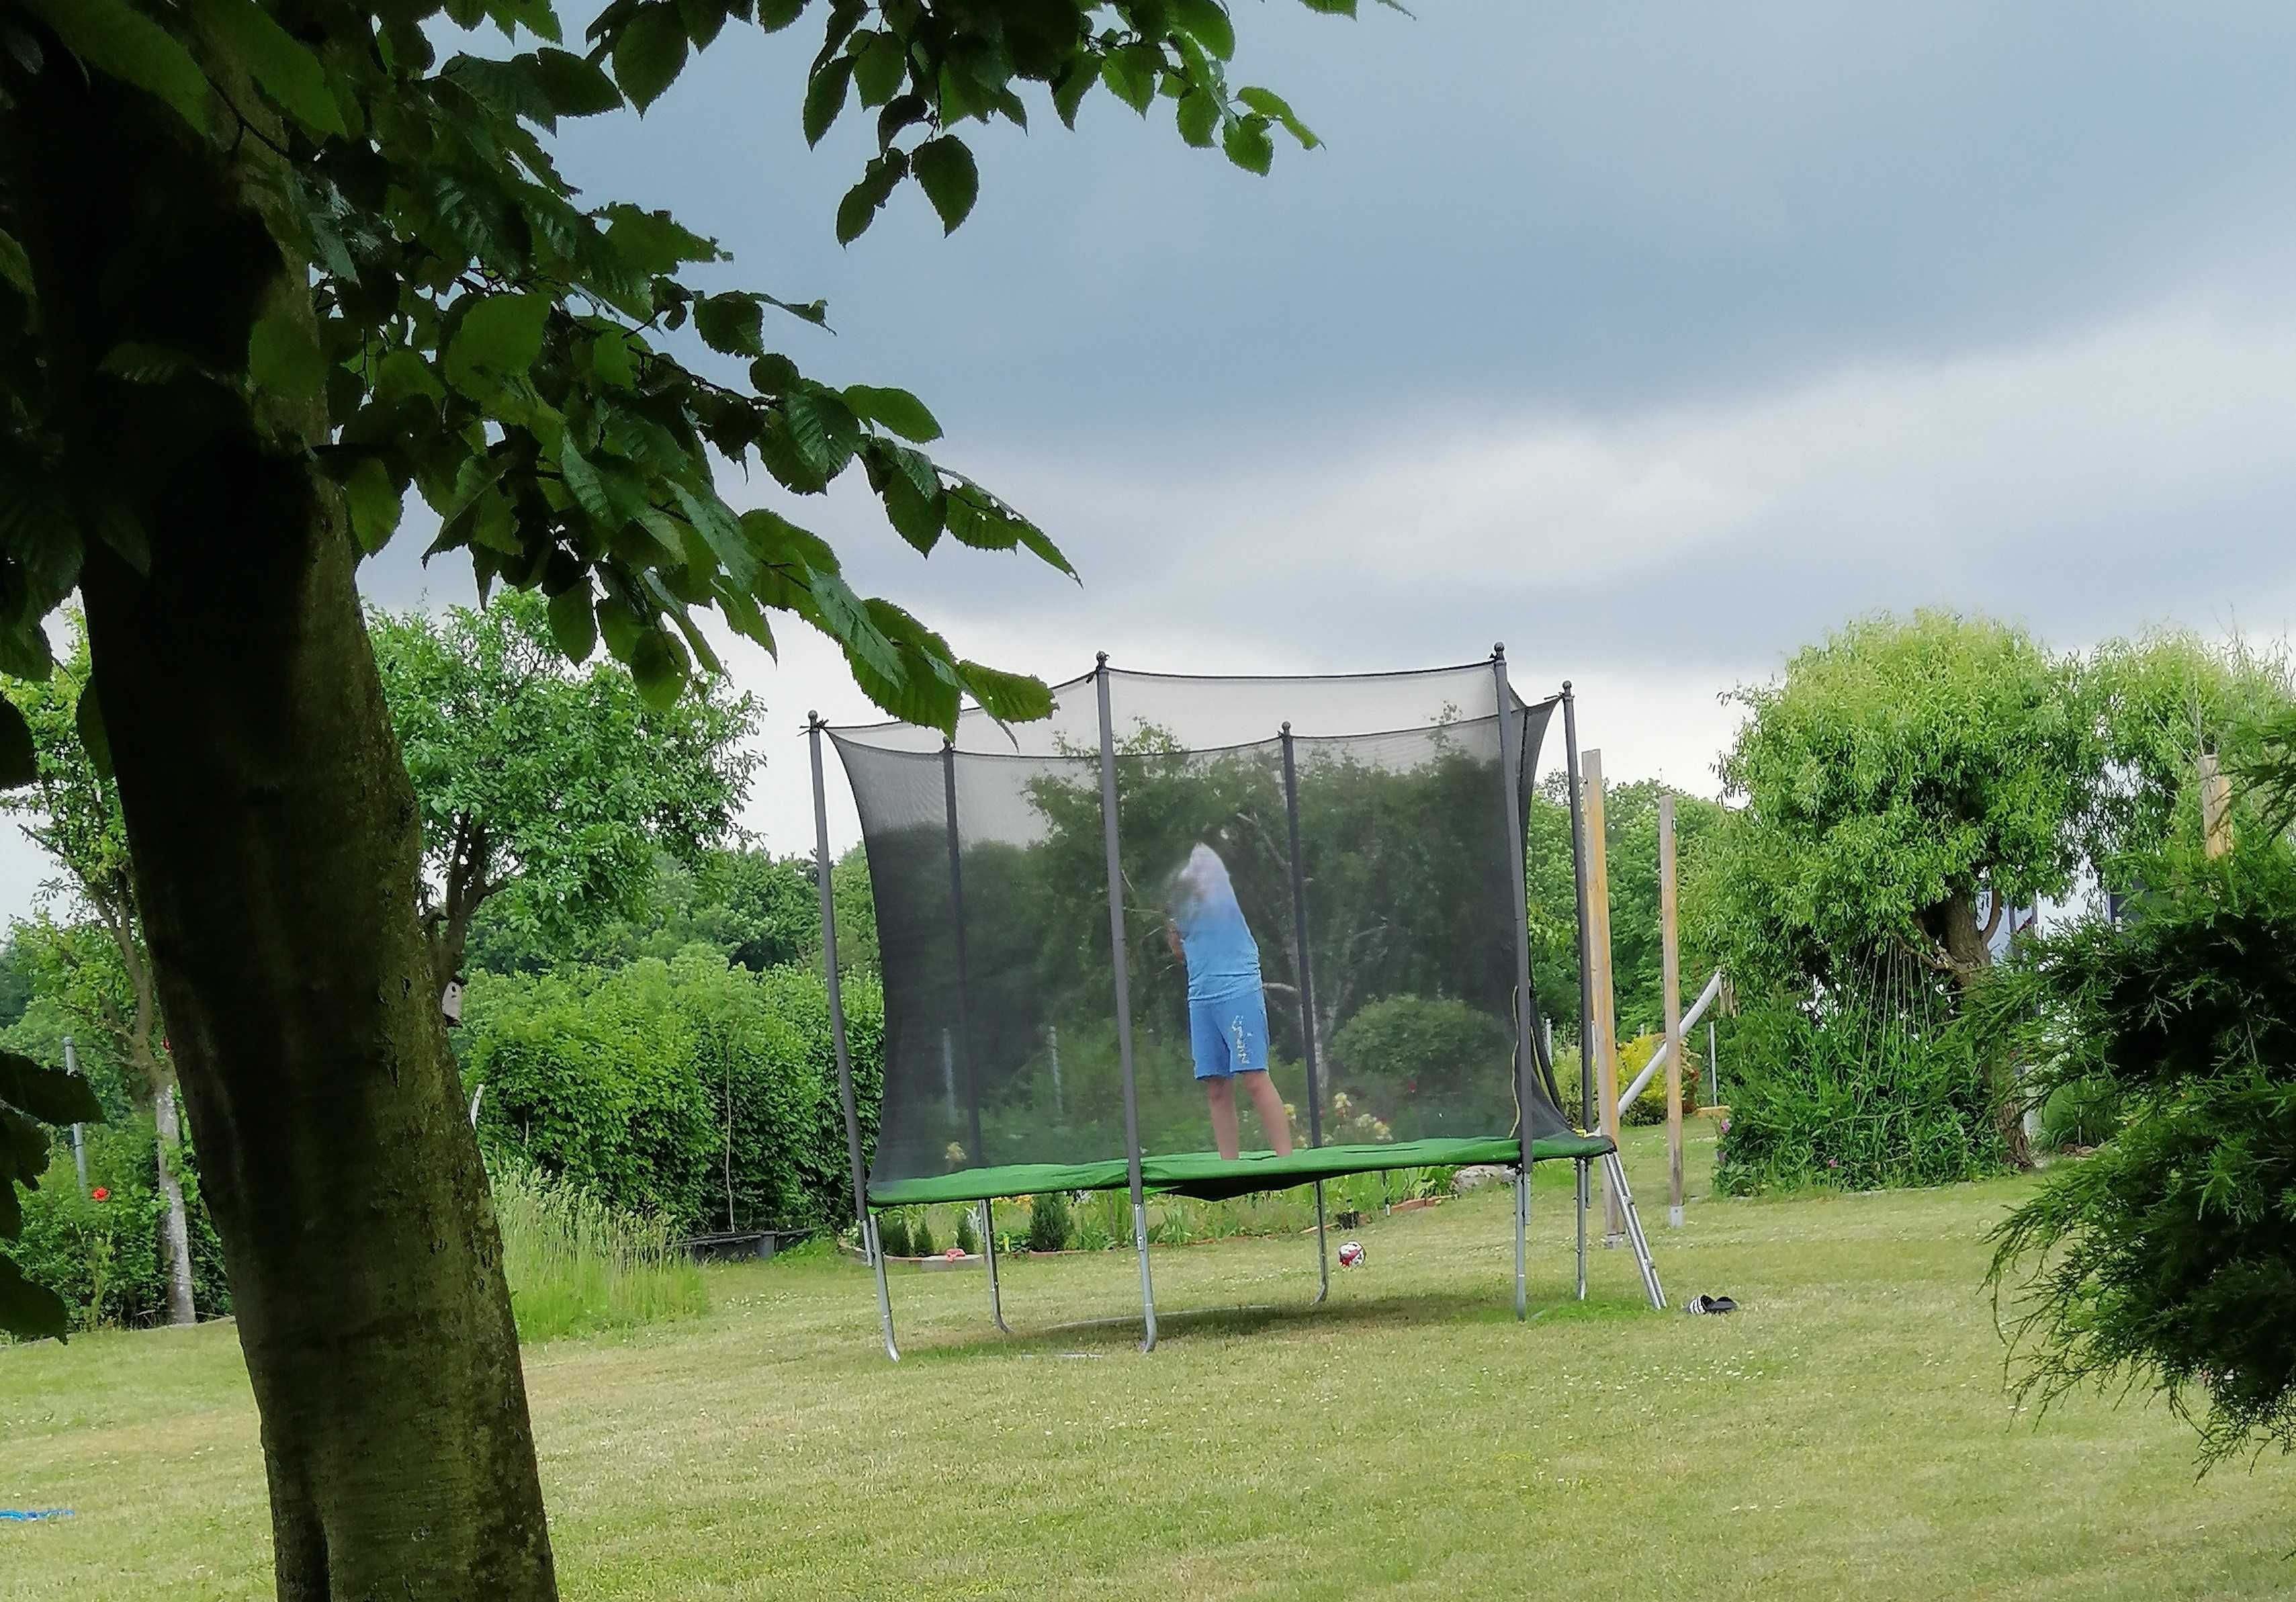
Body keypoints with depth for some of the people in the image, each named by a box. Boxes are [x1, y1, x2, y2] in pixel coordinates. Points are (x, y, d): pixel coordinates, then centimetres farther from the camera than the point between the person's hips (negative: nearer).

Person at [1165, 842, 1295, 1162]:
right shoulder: (1180, 899, 20)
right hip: (1201, 997, 7)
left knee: (1254, 1078, -12)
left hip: (1238, 989, -7)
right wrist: (1171, 932, 7)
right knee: (1216, 1090, 2)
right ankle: (1230, 1169, 3)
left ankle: (1286, 1158, -13)